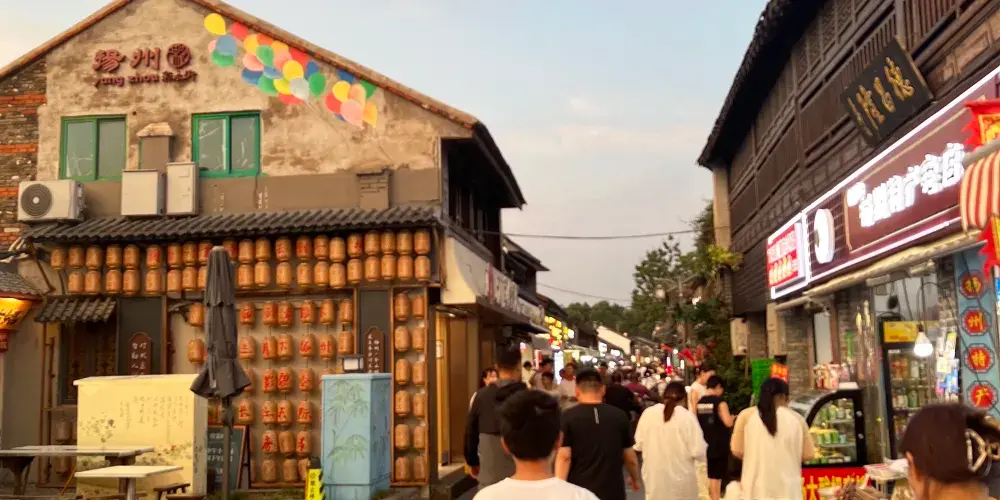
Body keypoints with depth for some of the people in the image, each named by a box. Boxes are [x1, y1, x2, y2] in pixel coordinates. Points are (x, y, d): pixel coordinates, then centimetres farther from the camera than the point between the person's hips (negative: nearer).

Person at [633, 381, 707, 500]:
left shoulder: (648, 413, -5)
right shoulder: (687, 416, -14)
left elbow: (638, 445, 3)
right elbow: (699, 452, -15)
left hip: (654, 477, 3)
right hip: (680, 477, -2)